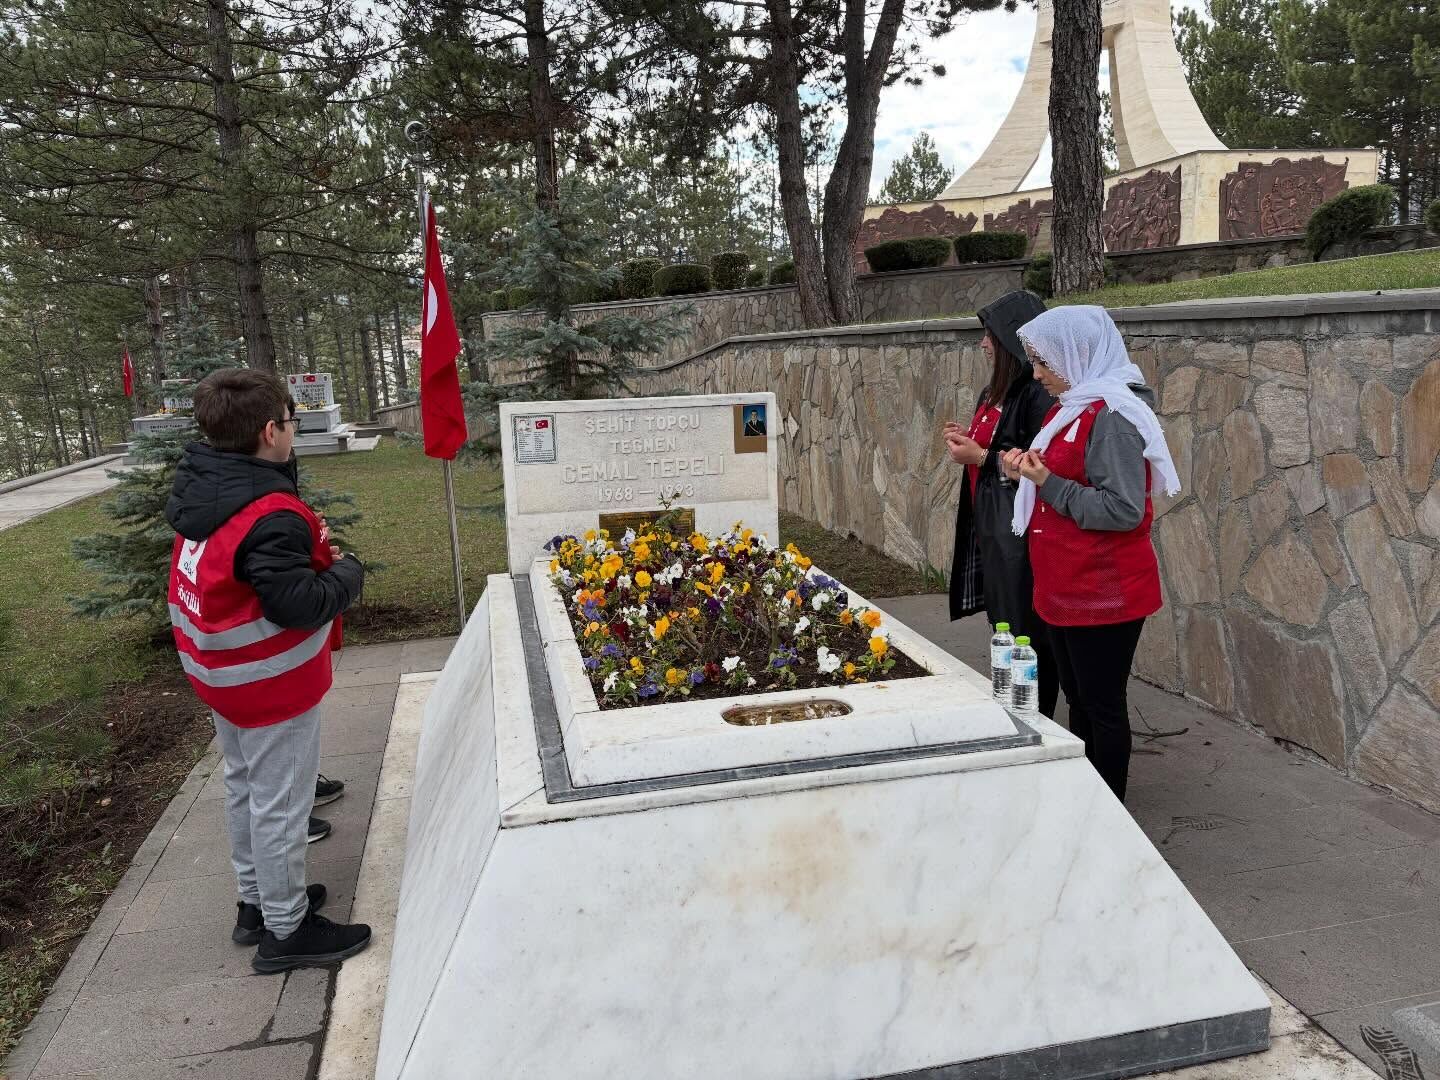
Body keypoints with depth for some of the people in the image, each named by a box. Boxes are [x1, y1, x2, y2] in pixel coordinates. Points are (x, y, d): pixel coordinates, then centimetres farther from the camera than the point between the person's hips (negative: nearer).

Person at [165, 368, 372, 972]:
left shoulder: (203, 492, 0)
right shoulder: (271, 516, -29)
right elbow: (299, 606, -29)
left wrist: (312, 552, -1)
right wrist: (347, 571, -12)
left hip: (219, 671, 10)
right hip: (270, 684, -9)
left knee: (244, 786, 22)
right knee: (280, 803, 4)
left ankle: (256, 900, 38)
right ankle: (285, 931, 17)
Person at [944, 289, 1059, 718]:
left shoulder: (1037, 394, -17)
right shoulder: (995, 392, 12)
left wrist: (980, 457, -17)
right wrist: (968, 440, 7)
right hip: (991, 526, 10)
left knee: (1027, 634, -1)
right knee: (1004, 625, 15)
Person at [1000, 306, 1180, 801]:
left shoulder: (1111, 416, -19)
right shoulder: (1071, 407, 11)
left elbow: (1123, 511, -25)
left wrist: (1048, 482, -21)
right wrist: (1028, 475, 2)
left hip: (1103, 593, -10)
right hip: (1066, 589, 10)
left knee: (1102, 705, 3)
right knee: (1078, 700, 20)